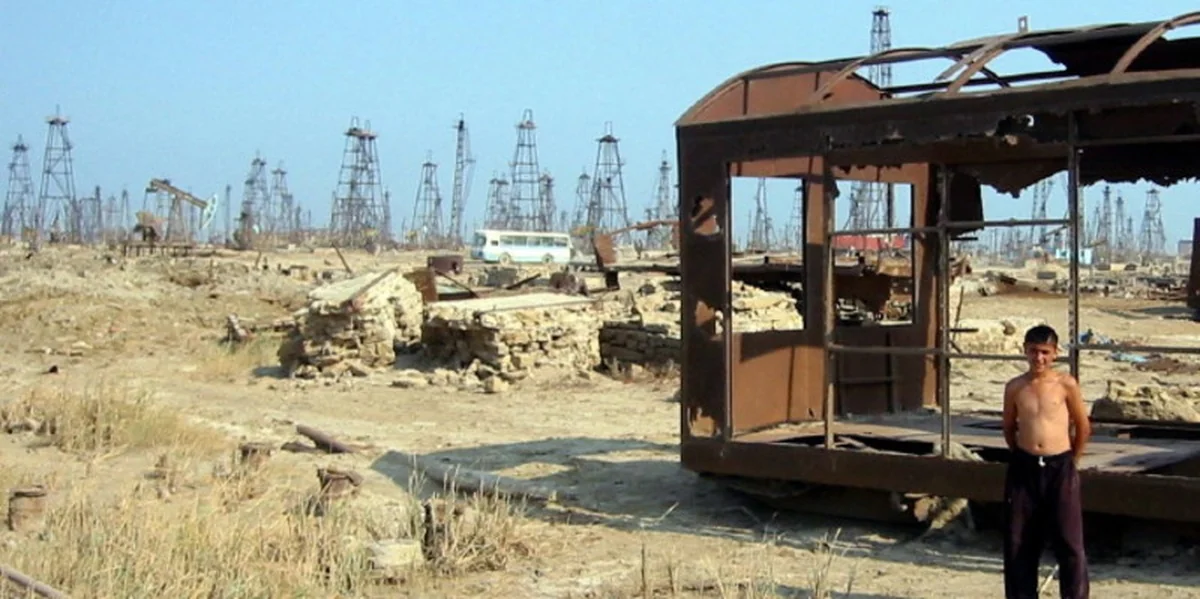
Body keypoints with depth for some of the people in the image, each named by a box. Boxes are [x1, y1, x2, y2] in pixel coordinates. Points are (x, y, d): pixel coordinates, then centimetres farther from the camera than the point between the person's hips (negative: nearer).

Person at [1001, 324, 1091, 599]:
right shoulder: (1015, 387, 4)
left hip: (1060, 468, -2)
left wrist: (1071, 461, 11)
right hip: (1024, 469, 3)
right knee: (1019, 542, 7)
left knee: (1069, 541, -3)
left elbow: (1083, 427, 6)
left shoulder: (1066, 384, -3)